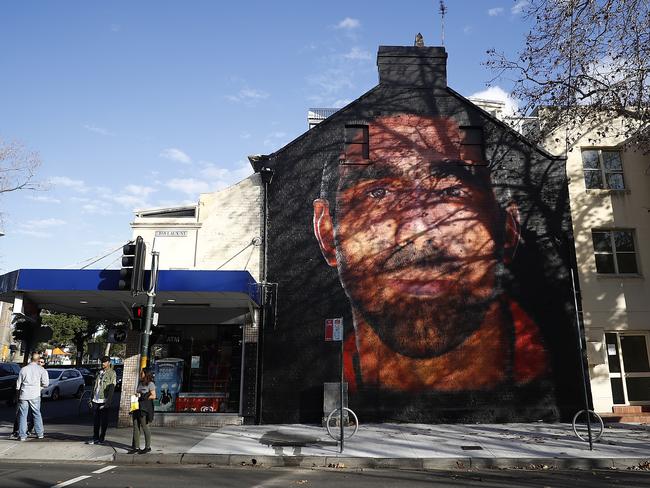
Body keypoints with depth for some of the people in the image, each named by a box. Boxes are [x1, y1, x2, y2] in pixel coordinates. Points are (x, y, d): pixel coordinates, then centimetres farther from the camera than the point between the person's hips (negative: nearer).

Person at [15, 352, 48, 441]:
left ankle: (22, 435, 5)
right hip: (35, 395, 0)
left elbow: (18, 384, 7)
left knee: (22, 415, 7)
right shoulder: (41, 369, -2)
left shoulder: (23, 369, 1)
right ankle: (40, 433, 17)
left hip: (23, 395, 0)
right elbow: (46, 383, -5)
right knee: (37, 414, 12)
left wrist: (18, 390, 25)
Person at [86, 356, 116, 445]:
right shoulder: (99, 373, 14)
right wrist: (92, 399, 12)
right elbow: (94, 386, 18)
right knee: (95, 420, 9)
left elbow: (111, 388, -10)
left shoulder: (112, 373, -5)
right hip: (96, 400, 6)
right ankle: (95, 438, 19)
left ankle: (101, 439, 11)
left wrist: (108, 402, -16)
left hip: (104, 401, -6)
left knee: (103, 421, 3)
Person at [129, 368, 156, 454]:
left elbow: (153, 396, -10)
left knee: (144, 426, -2)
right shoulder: (140, 383, 19)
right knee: (136, 427, 5)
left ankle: (148, 447, 8)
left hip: (145, 409, -8)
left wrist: (143, 397, -17)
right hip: (137, 406, 8)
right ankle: (136, 447, 11)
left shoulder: (150, 384, -6)